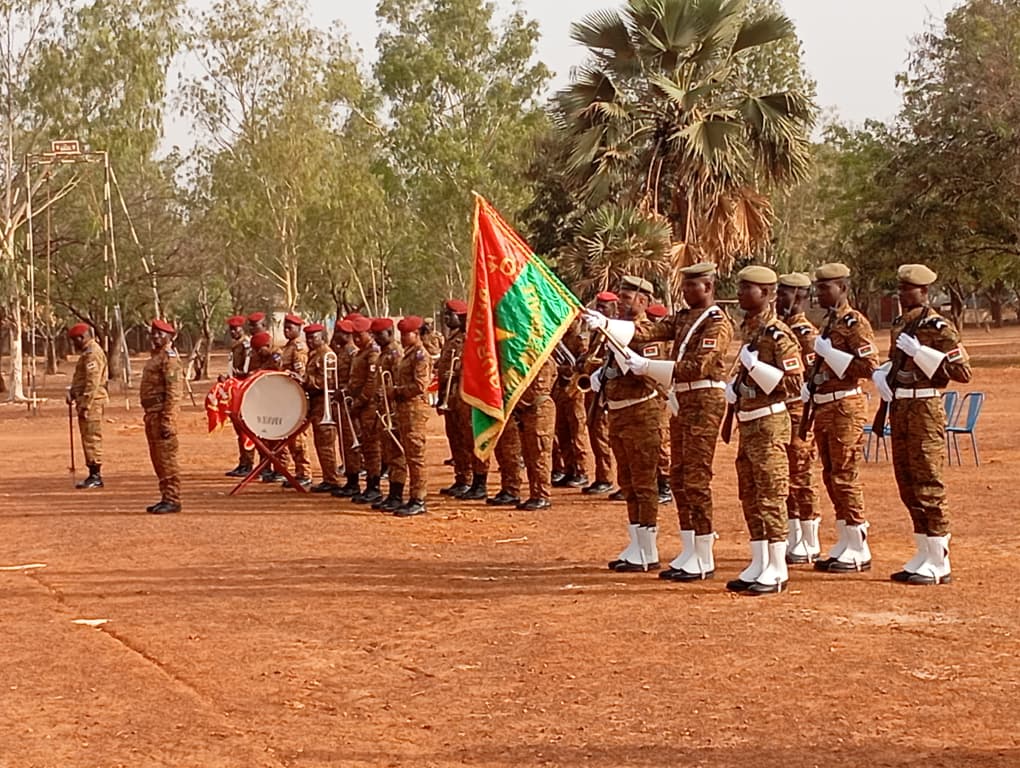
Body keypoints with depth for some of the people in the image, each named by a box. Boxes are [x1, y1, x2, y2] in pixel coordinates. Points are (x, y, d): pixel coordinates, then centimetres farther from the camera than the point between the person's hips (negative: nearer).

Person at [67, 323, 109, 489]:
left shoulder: (93, 354, -14)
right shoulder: (88, 353, 19)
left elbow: (93, 382, -21)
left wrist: (85, 405, -22)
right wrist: (73, 393, 10)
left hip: (92, 401, -11)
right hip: (87, 401, 11)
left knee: (92, 438, -9)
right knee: (88, 438, 12)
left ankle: (96, 476, -7)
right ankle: (94, 475, 16)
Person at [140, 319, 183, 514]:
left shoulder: (169, 357, -11)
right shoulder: (156, 356, 20)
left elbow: (174, 391, -18)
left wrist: (167, 420, -23)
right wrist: (150, 417, 20)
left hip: (162, 414, -10)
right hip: (152, 414, 10)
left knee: (166, 458, -8)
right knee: (158, 459, 12)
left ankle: (172, 500, -5)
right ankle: (166, 498, 18)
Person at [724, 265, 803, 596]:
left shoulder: (777, 333, -14)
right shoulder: (746, 328, 13)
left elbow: (793, 384, -18)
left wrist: (754, 364, -23)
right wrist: (732, 387, 7)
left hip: (769, 422, -9)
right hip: (747, 421, 9)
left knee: (771, 495, -5)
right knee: (749, 495, 12)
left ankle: (777, 570, 1)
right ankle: (759, 564, 21)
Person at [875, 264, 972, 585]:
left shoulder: (938, 327, -10)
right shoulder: (899, 325, 14)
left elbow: (963, 372, -15)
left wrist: (920, 352, -19)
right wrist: (881, 375, 6)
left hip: (925, 409, -8)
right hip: (899, 409, 9)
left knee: (928, 486, -6)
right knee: (908, 486, 12)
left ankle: (939, 564, 0)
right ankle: (924, 556, 21)